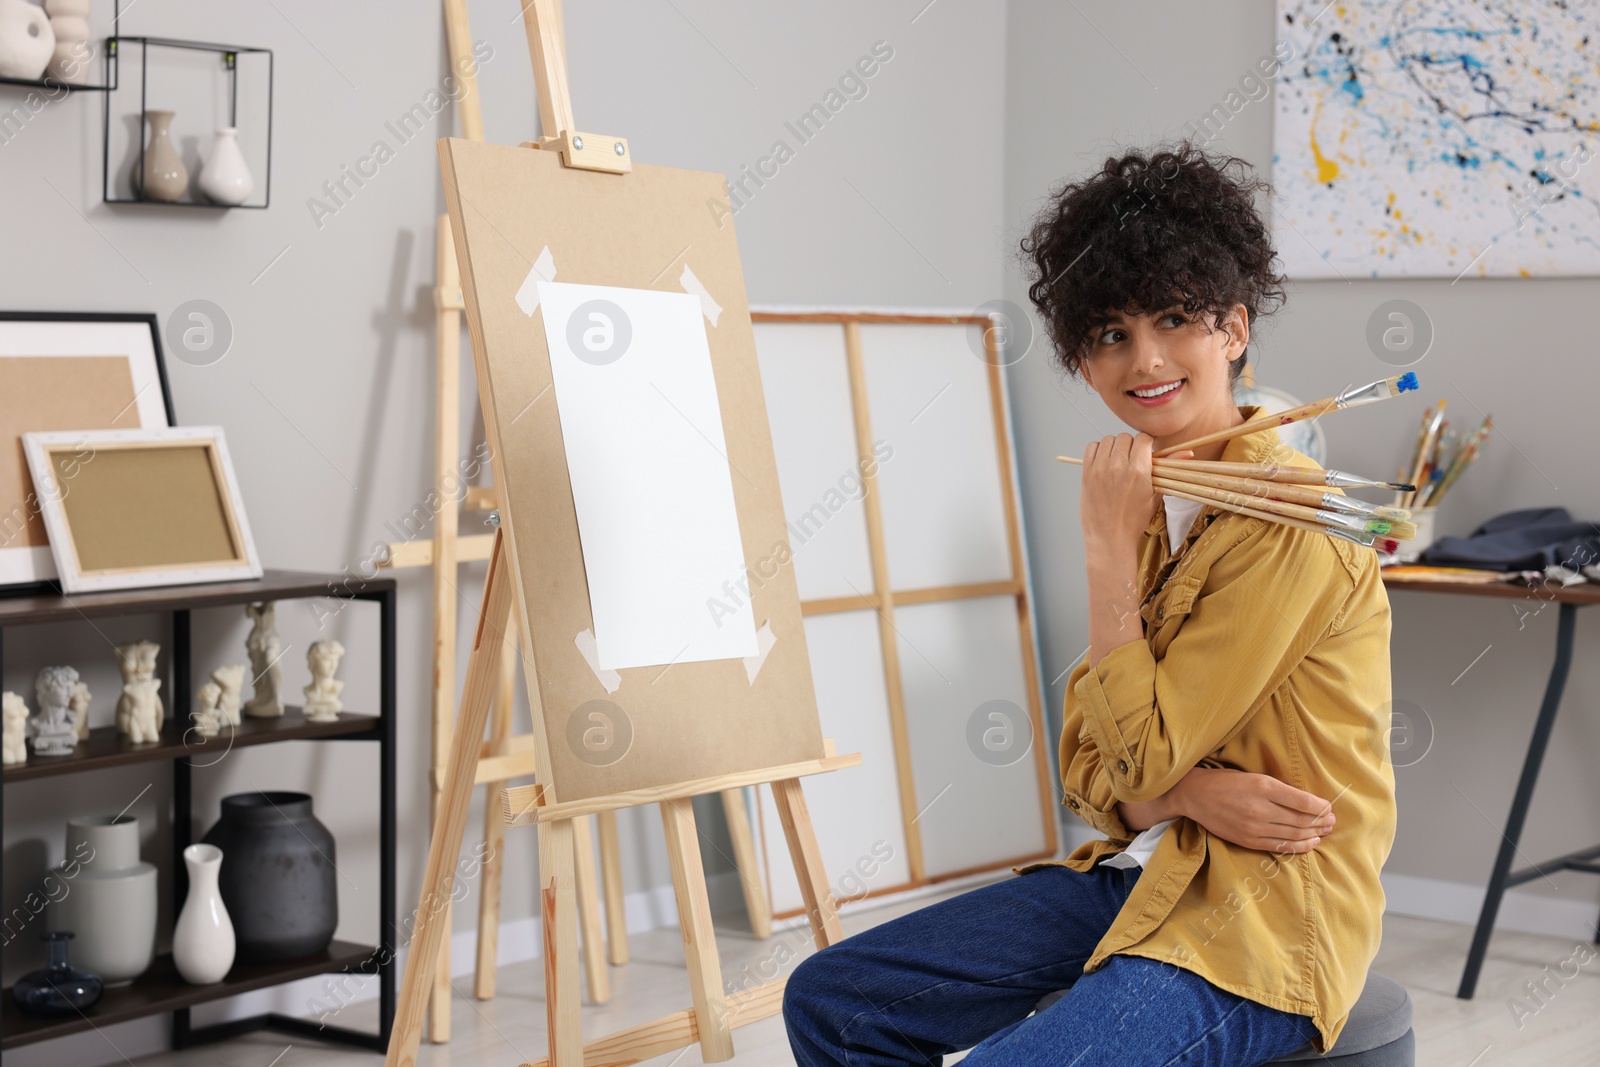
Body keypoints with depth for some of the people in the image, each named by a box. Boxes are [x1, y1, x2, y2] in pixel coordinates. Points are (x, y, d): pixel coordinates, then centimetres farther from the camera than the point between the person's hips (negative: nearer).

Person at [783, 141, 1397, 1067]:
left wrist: (1109, 545, -13)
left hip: (1262, 921, -8)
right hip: (1144, 877, 8)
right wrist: (1192, 792, -14)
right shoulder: (1153, 502, 9)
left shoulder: (1286, 522, -17)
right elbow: (1087, 763, 8)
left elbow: (1142, 753, -17)